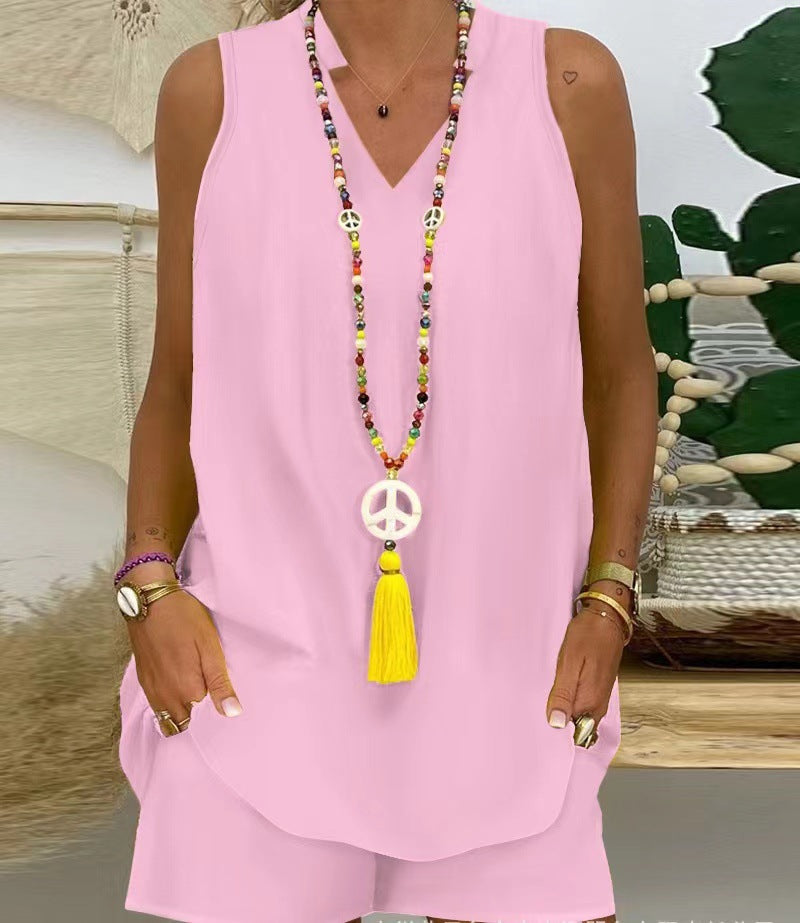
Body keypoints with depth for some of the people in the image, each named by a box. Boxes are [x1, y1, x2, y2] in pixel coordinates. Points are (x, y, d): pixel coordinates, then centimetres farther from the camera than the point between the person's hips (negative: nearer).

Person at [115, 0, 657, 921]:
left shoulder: (569, 85, -1)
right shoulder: (212, 90, 0)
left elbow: (620, 372, 6)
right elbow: (176, 385, 6)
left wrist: (607, 604, -2)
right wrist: (150, 587, -6)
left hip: (499, 677, 1)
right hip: (260, 672, 0)